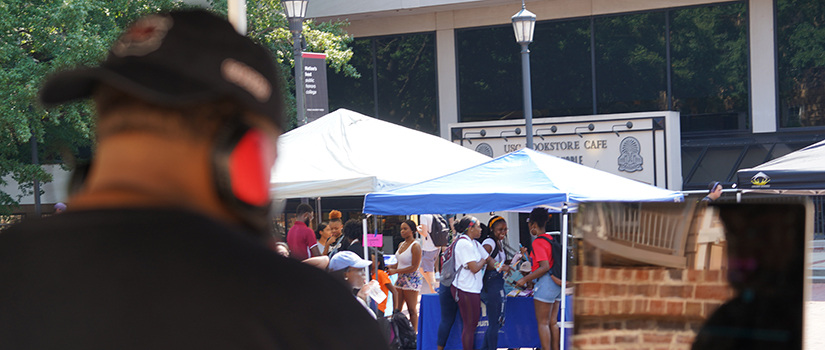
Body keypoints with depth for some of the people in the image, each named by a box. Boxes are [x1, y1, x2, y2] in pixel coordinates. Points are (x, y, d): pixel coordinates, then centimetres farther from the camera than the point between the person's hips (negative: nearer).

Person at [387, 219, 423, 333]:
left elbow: (414, 267, -16)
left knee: (412, 310, -3)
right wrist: (388, 267, 5)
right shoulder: (401, 245, 14)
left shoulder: (415, 246, -11)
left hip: (412, 279, -8)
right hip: (401, 279, 8)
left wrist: (396, 271, -17)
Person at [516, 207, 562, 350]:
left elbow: (545, 267, -20)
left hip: (546, 283, -9)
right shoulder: (551, 239, 13)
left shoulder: (538, 242, -13)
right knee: (552, 322, 11)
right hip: (556, 284, 9)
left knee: (542, 322, -5)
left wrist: (525, 279, -15)